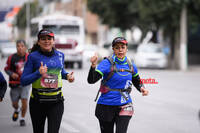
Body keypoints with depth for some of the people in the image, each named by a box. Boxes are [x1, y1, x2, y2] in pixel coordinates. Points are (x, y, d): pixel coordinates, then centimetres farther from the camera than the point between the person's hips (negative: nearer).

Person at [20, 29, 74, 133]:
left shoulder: (60, 55, 7)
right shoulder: (33, 57, -6)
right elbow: (23, 80, -8)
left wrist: (67, 75, 5)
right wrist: (38, 73, -22)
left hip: (56, 102, 1)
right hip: (37, 101, -1)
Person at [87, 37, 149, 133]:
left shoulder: (130, 65, 3)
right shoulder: (107, 63, -11)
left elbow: (137, 81, 21)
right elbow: (91, 80, -22)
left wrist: (141, 88, -1)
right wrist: (93, 66, -39)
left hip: (124, 106, 2)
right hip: (106, 106, -2)